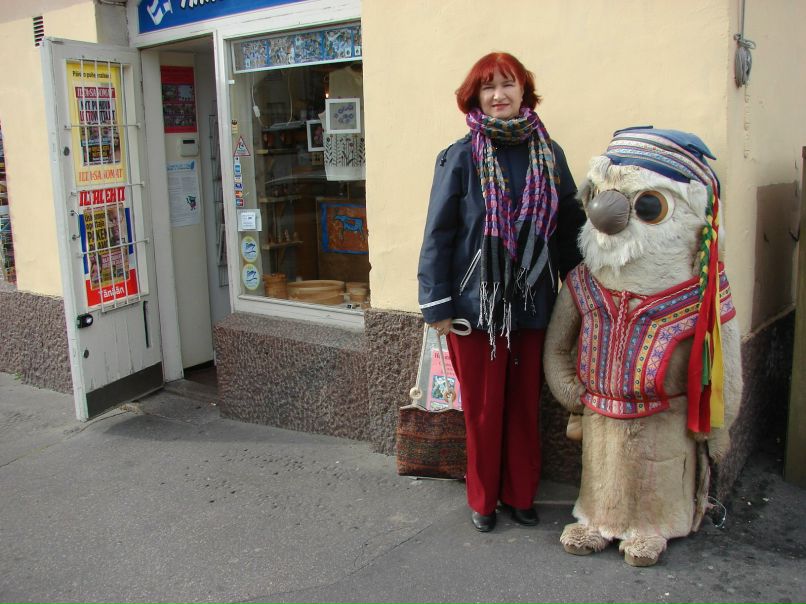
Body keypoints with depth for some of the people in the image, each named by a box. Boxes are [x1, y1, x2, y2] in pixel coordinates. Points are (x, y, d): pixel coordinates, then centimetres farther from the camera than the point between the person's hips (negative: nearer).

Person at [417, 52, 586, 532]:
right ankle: (483, 499, 27)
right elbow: (438, 233, -6)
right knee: (483, 408, 8)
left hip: (532, 305, 3)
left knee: (526, 407, 13)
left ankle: (521, 494, 30)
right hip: (477, 304, -3)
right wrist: (438, 305, -9)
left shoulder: (549, 154, 6)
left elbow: (571, 226, 10)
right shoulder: (461, 157, -4)